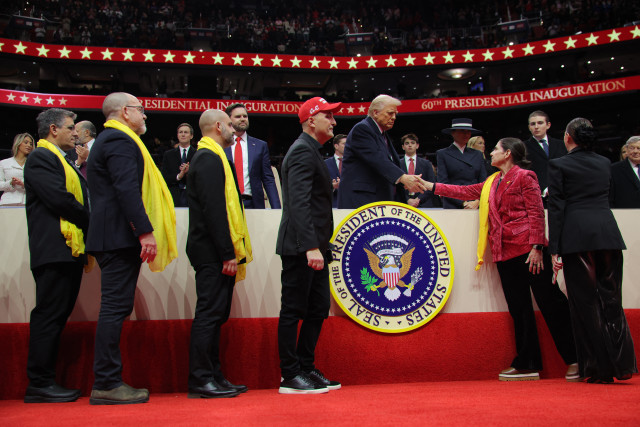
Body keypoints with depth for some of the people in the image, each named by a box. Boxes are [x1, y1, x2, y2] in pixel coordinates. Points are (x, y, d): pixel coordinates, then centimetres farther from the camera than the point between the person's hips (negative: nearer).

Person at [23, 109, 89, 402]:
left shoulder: (62, 160, 24)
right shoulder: (40, 158, -7)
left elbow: (79, 199, 19)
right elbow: (59, 199, -17)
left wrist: (87, 229, 4)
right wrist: (92, 222, -7)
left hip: (71, 249, 10)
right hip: (54, 249, -10)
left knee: (57, 315, 10)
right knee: (49, 315, -6)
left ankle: (45, 381, 17)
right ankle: (39, 384, 1)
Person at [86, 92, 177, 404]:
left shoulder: (109, 139, 24)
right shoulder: (120, 141, -9)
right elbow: (126, 189, -20)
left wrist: (141, 230, 23)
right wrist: (145, 231, -24)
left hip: (111, 237, 11)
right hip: (120, 237, -11)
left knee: (115, 308, 10)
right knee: (115, 308, -9)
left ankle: (107, 381, 14)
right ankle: (107, 385, -5)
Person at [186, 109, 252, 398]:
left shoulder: (210, 157, 21)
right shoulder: (209, 158, -12)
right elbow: (213, 209, -20)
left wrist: (231, 251, 17)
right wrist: (228, 253, -21)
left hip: (218, 254, 10)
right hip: (213, 252, -10)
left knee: (214, 315, 11)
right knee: (209, 313, -7)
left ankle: (212, 376, 18)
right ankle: (201, 380, -1)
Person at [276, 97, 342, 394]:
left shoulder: (311, 151, 20)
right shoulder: (303, 151, -13)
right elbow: (299, 203, -24)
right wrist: (311, 247, -30)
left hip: (313, 247, 10)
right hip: (301, 247, -10)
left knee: (318, 309, 13)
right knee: (293, 311, -2)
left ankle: (306, 369, 22)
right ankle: (290, 376, 6)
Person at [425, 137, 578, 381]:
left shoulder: (524, 176, -1)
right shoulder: (492, 183, 20)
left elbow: (536, 212, -8)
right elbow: (465, 192, 26)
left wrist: (536, 246, -15)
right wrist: (432, 186, 25)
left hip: (527, 249, -7)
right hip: (505, 252, 7)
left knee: (550, 302, -4)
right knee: (519, 309, 8)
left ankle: (575, 360, 4)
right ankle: (527, 364, 13)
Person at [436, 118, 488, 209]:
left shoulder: (477, 155, 17)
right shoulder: (442, 154, 7)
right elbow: (443, 184, -2)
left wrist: (477, 202, -6)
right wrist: (463, 203, -9)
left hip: (476, 206, 3)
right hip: (453, 207, -3)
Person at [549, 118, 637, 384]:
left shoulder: (558, 165, 0)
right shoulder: (604, 163, 15)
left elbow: (556, 209, -6)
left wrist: (554, 250, -5)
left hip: (576, 236, -4)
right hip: (608, 233, 4)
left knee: (586, 302, 2)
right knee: (611, 299, 10)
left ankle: (600, 369, 4)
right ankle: (622, 364, 7)